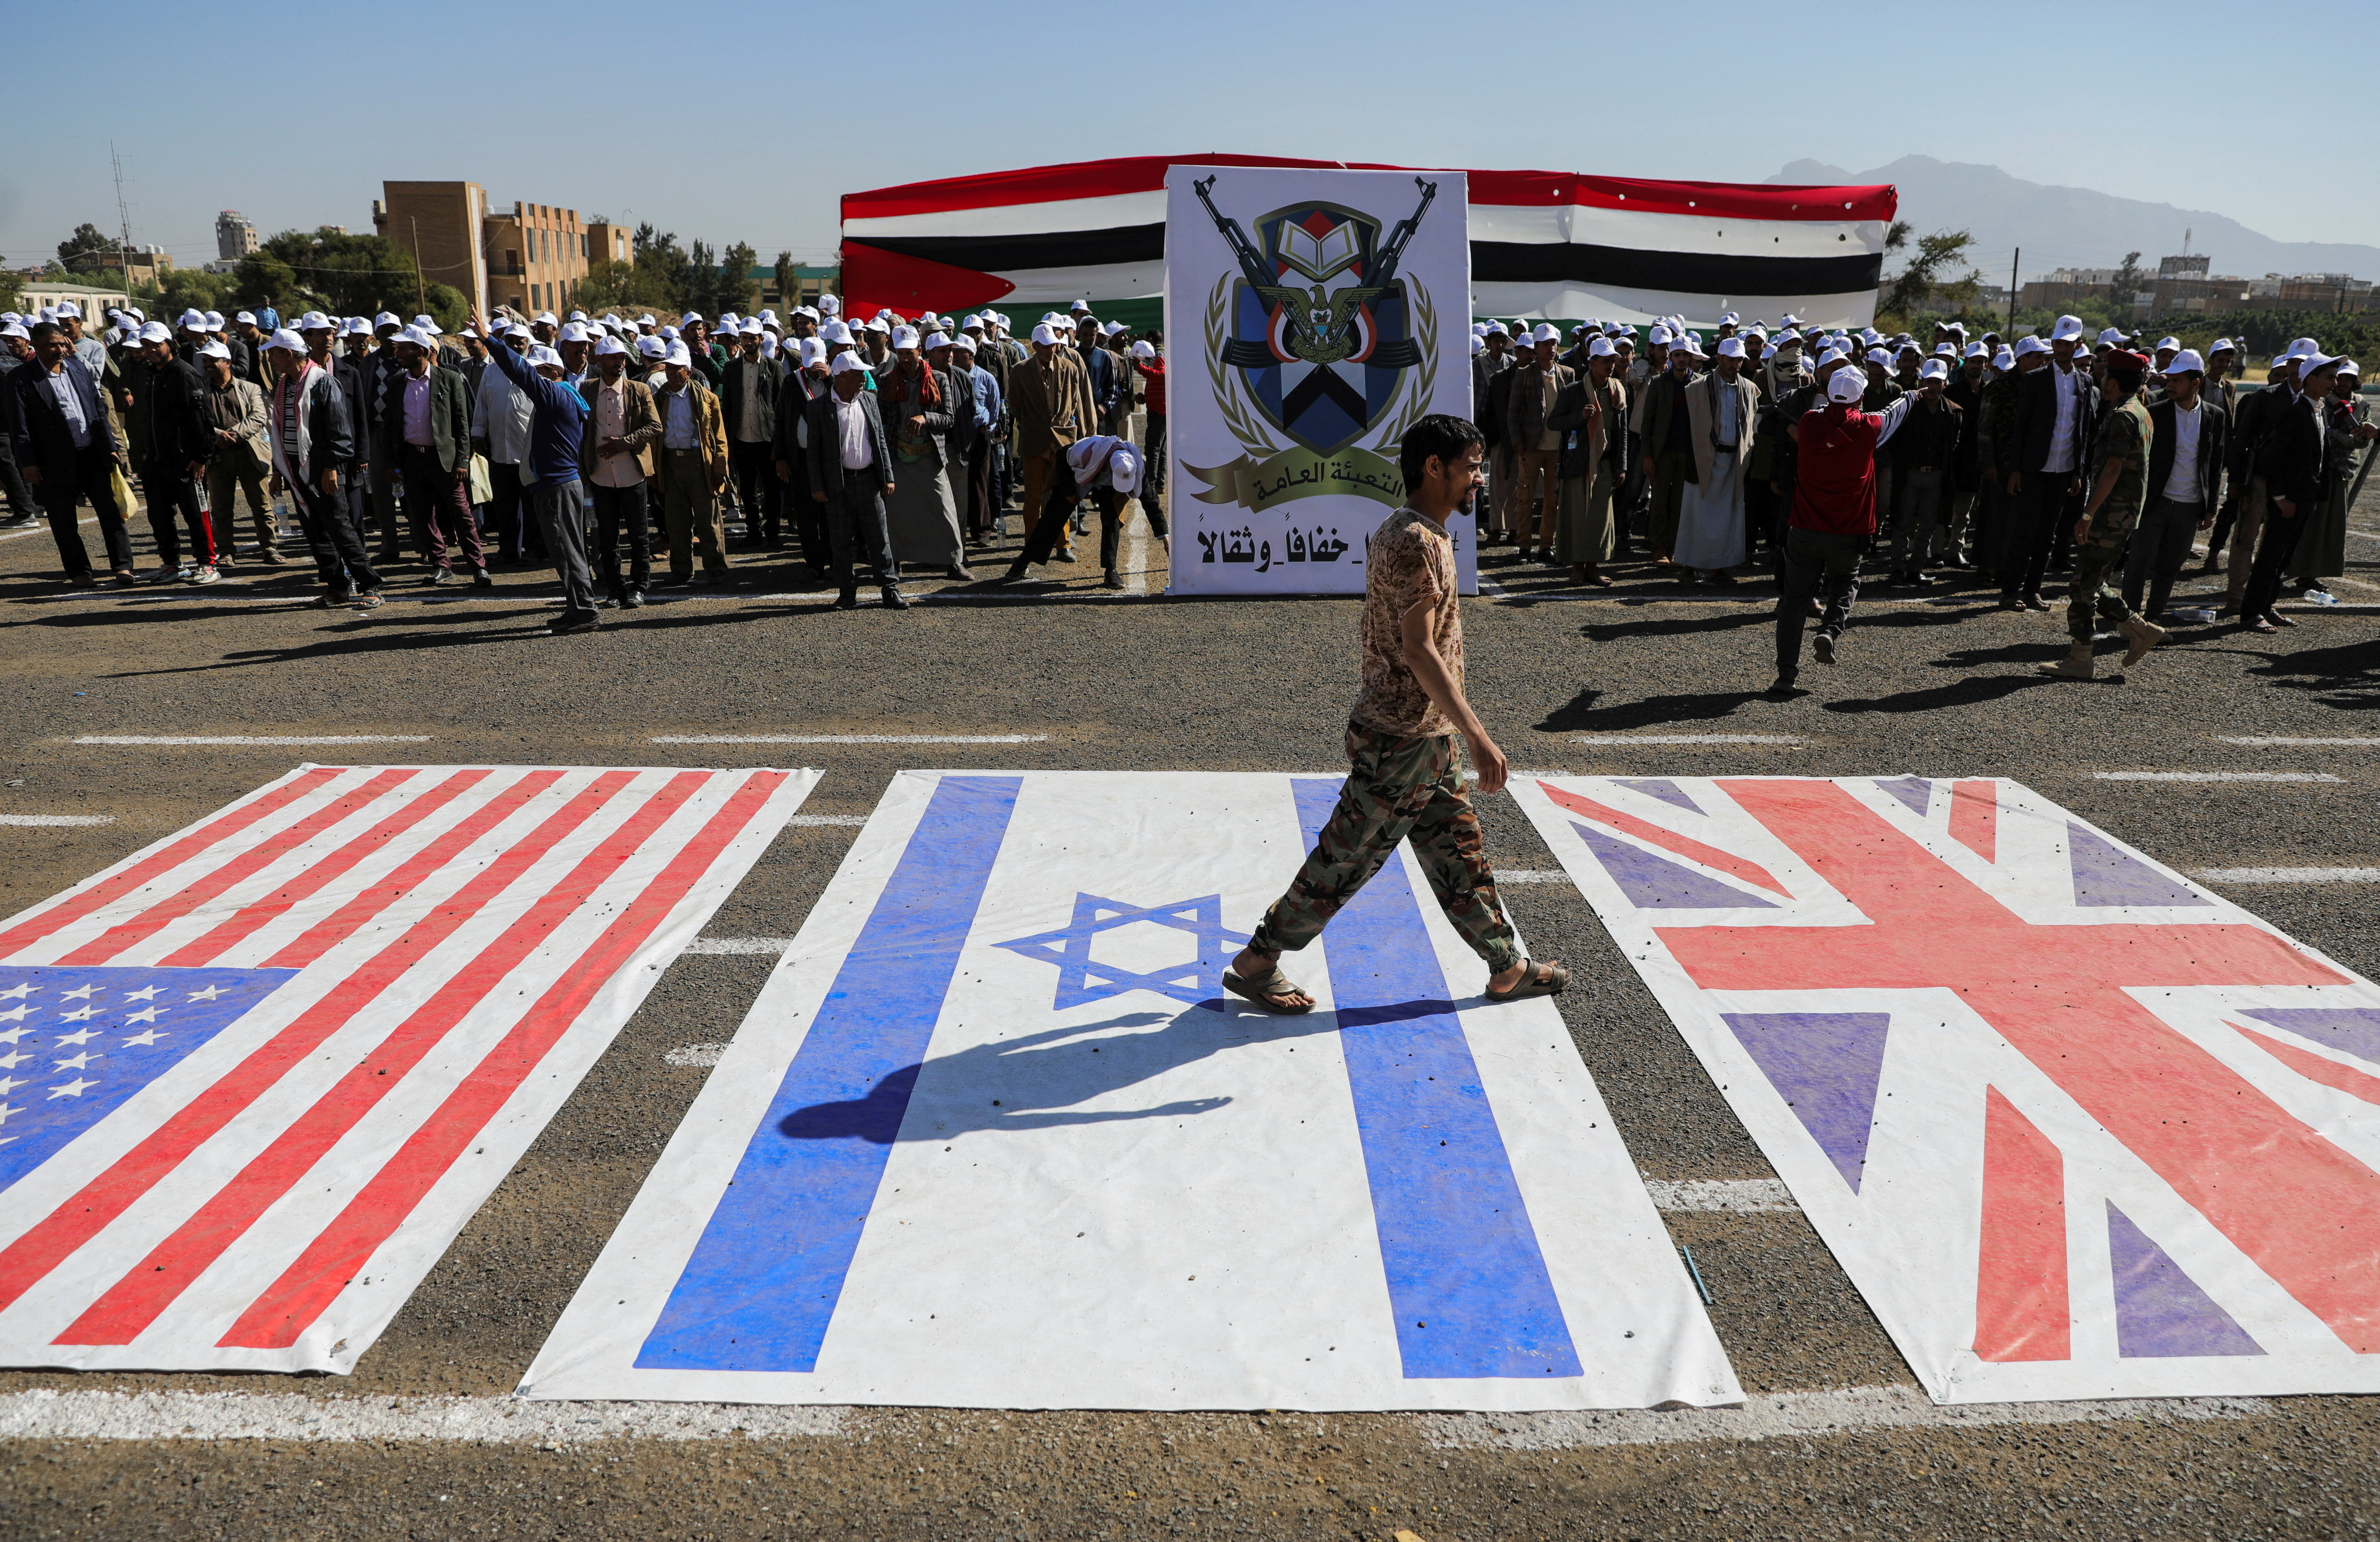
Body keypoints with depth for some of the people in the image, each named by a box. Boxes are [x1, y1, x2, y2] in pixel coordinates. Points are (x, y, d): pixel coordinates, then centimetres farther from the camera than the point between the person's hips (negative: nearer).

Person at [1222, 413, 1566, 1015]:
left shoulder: (1404, 533, 12)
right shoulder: (1415, 542, -21)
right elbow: (1419, 650, -27)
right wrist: (1478, 735, -28)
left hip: (1425, 738, 10)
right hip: (1402, 740, -10)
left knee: (1459, 853, 16)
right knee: (1344, 860, 0)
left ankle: (1507, 969, 27)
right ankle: (1255, 963, 12)